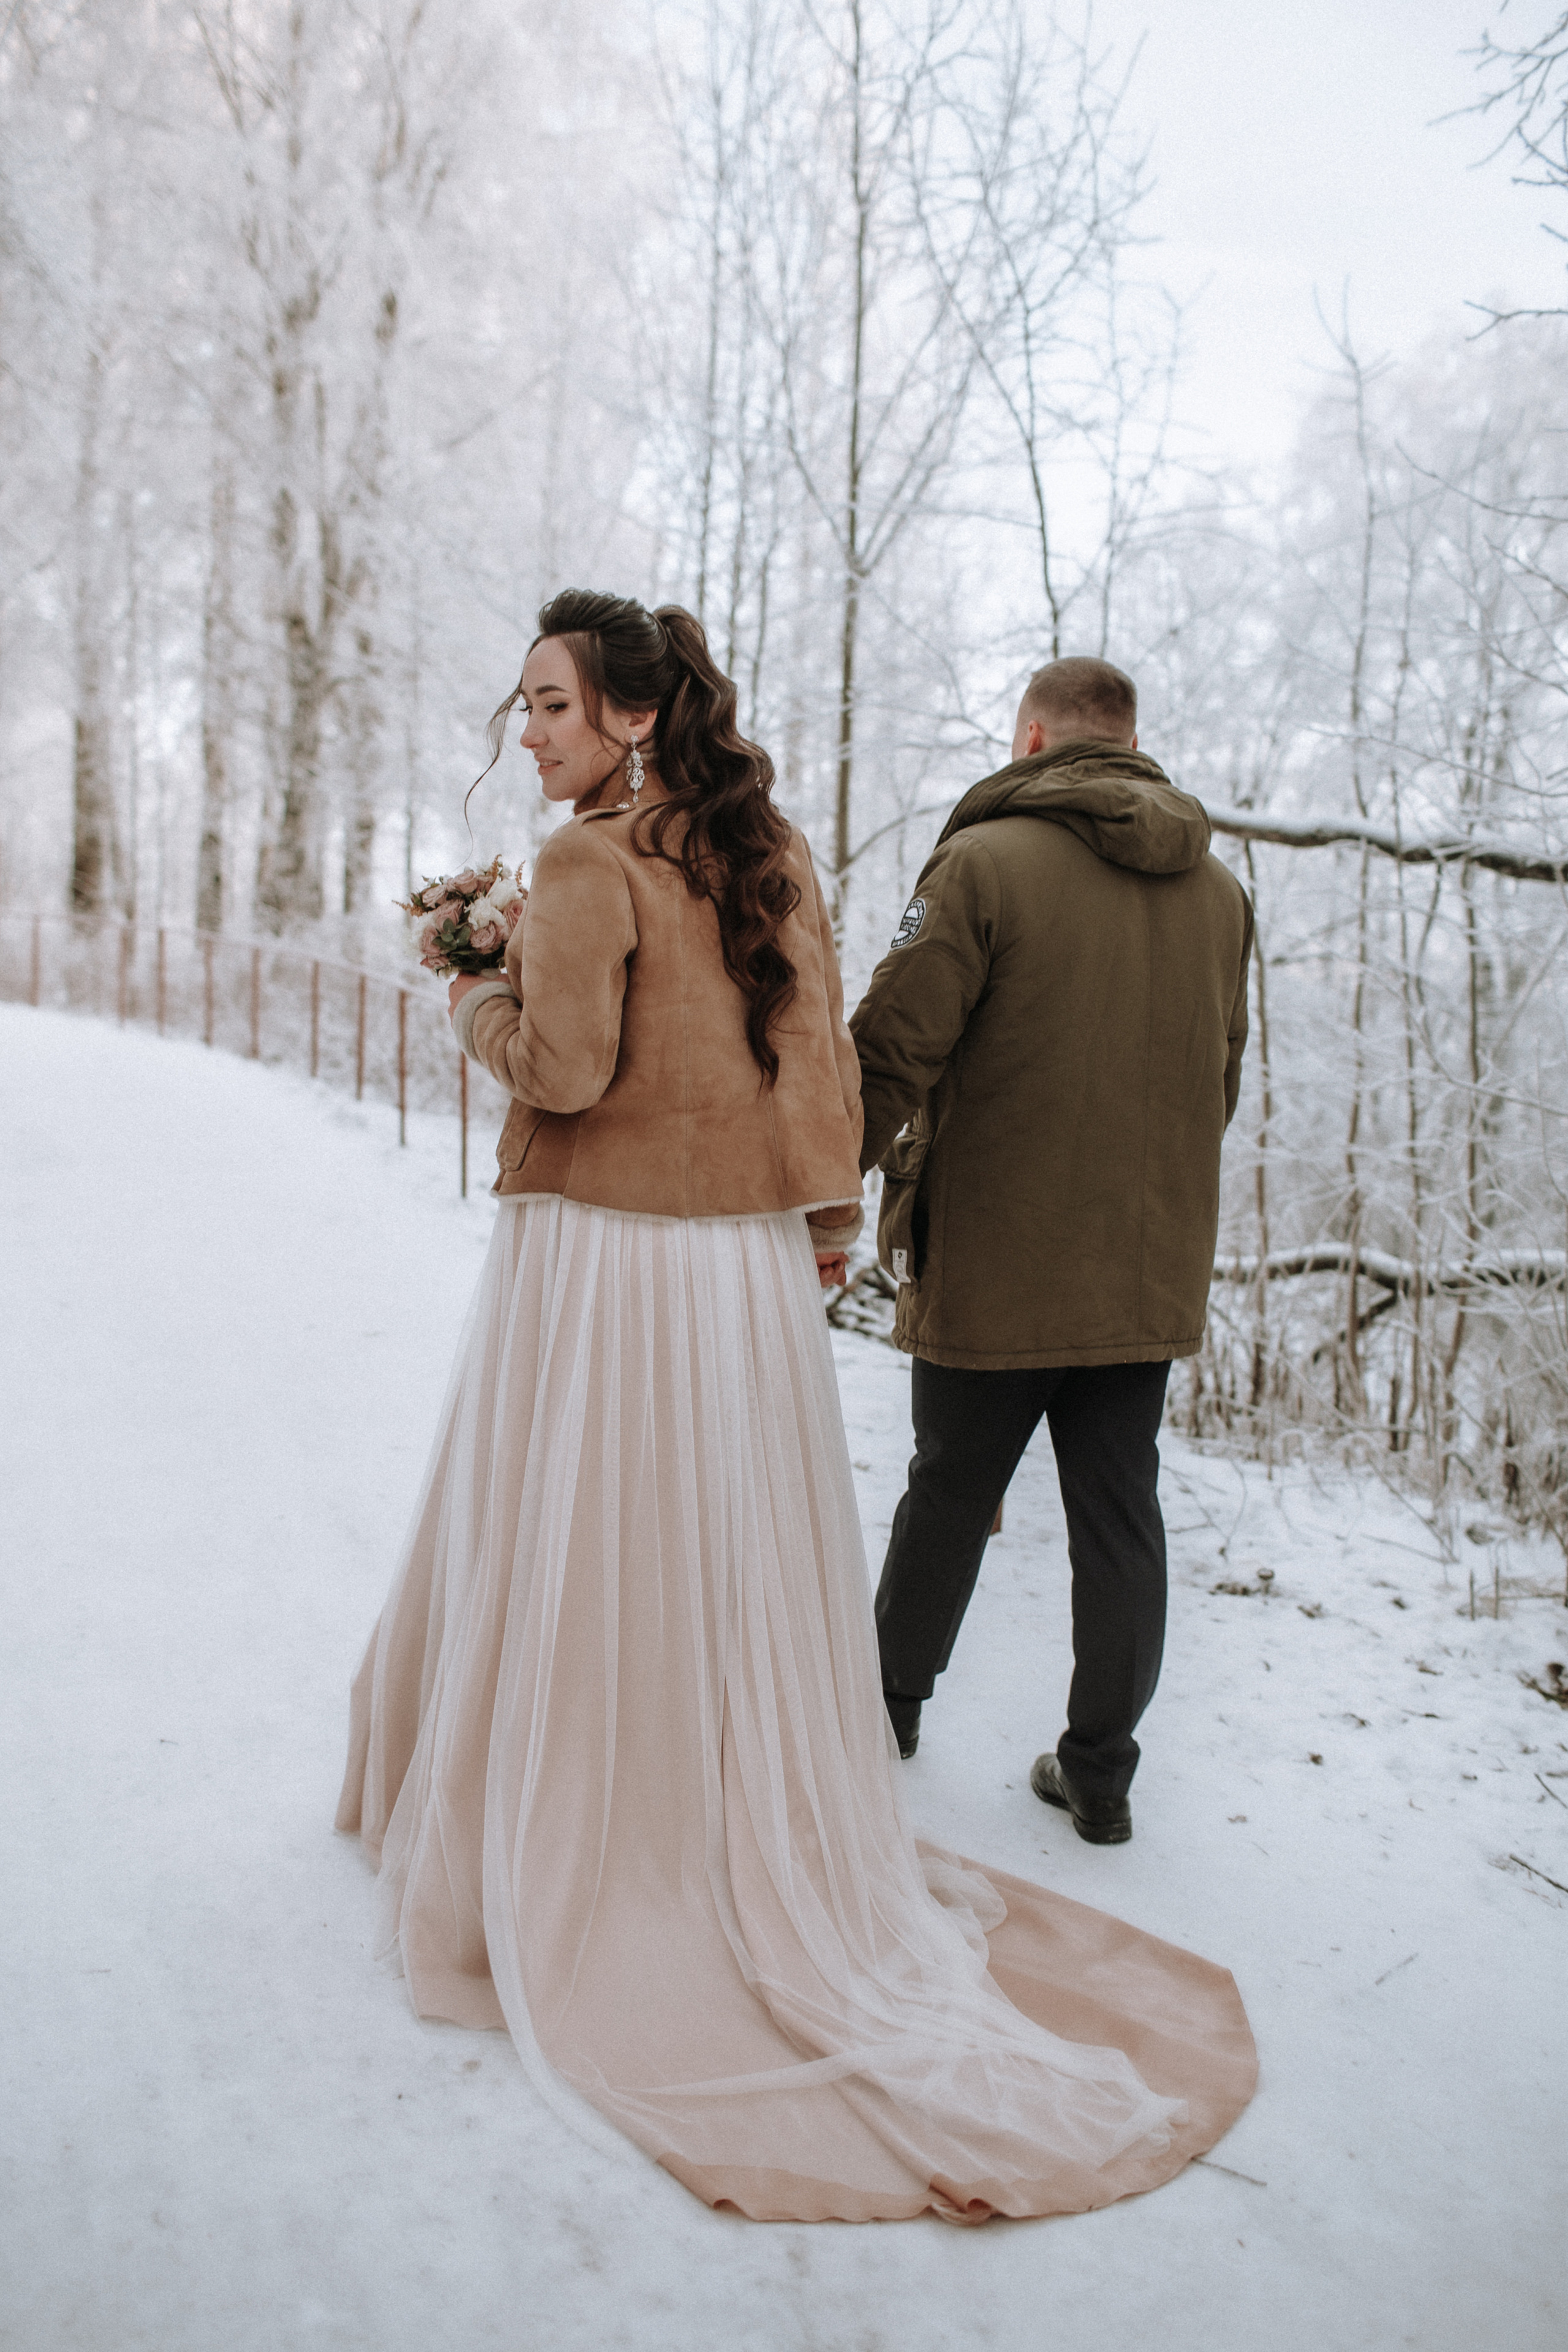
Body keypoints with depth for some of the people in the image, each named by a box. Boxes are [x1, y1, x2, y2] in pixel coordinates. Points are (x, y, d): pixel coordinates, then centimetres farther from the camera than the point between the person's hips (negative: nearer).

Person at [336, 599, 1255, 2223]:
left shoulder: (588, 863, -11)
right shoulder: (773, 855, 9)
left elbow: (566, 1067, -18)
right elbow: (821, 1050, 9)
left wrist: (476, 1000, 0)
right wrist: (825, 1217, 14)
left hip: (596, 1256, -6)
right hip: (749, 1261, 6)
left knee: (572, 1572, 8)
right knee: (738, 1571, 16)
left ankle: (563, 1872, 22)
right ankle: (776, 1864, 28)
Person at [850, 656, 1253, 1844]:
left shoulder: (984, 863, -12)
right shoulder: (1220, 889, 7)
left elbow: (892, 1057, -14)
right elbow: (1222, 1085, 15)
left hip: (993, 1268, -4)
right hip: (1154, 1272, 4)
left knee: (949, 1494, 13)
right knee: (1121, 1514, 13)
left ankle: (893, 1700, 34)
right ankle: (1101, 1771, 23)